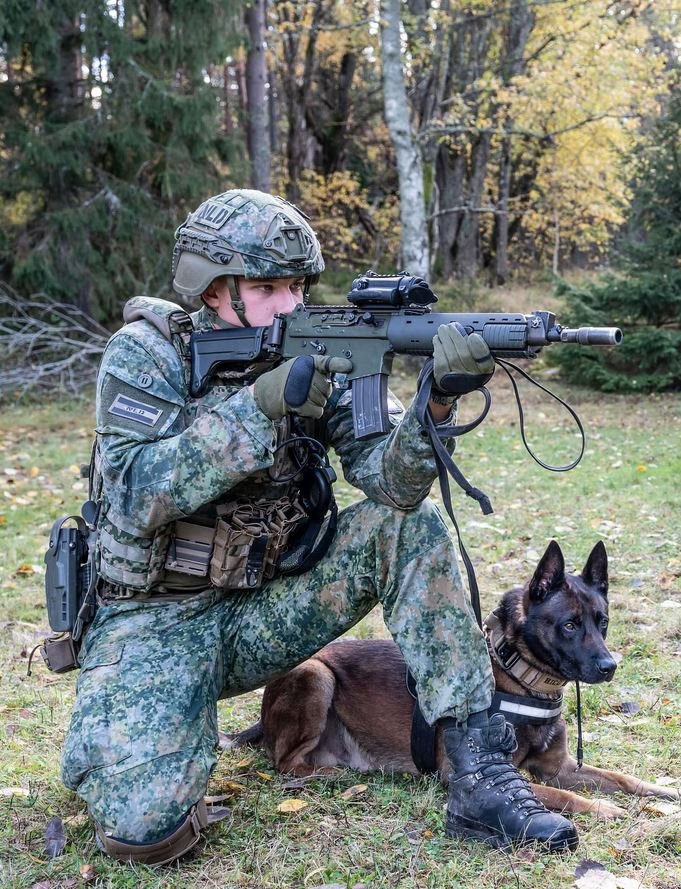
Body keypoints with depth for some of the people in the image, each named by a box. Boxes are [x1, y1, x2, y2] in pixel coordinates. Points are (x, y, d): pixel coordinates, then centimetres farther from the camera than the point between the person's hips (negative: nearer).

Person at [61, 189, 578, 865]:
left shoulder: (316, 356, -3)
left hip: (264, 607, 4)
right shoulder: (145, 353, -11)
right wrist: (262, 403, -32)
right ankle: (121, 743, 13)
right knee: (144, 828, -25)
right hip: (155, 618, -3)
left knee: (412, 527, -15)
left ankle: (479, 777, -15)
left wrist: (436, 403, -34)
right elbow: (135, 496, -25)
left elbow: (392, 484, -14)